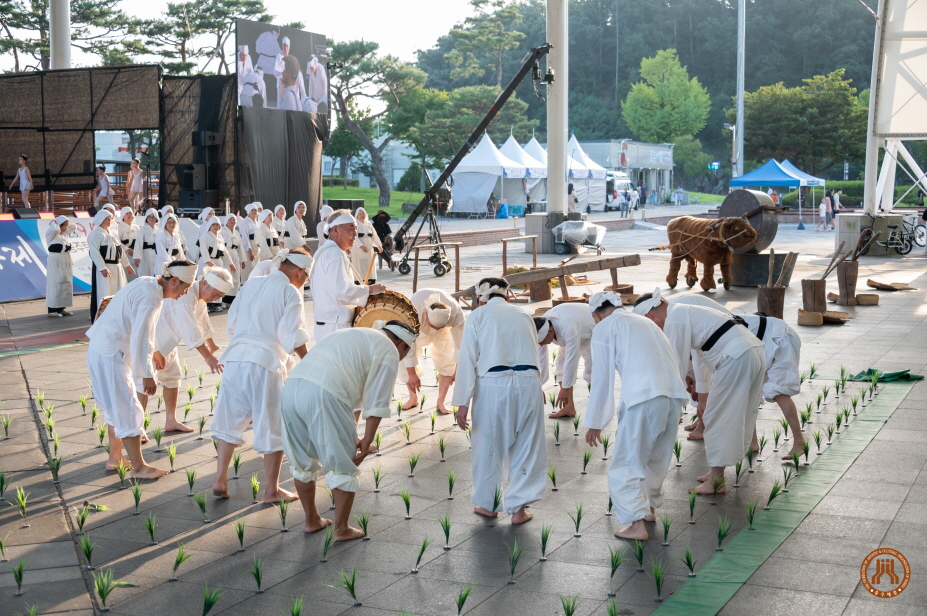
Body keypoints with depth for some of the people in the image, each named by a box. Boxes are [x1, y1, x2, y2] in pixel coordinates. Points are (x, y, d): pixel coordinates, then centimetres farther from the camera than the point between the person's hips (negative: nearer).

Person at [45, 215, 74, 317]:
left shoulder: (64, 233, 11)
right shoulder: (50, 233, -11)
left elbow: (73, 226, 22)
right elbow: (55, 229, -31)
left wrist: (66, 222, 8)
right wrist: (54, 223, -10)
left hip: (66, 262, 8)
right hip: (55, 262, -8)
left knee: (65, 285, 9)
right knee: (55, 286, -6)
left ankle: (61, 308, 16)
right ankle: (52, 310, -2)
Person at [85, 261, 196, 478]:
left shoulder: (147, 284, 8)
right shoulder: (150, 297, -22)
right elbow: (140, 338, -25)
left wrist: (152, 354, 30)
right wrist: (147, 375, -21)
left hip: (103, 348, 10)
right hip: (110, 354, -10)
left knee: (117, 407, 20)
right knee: (129, 411, -3)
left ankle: (115, 458, 31)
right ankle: (139, 468, 5)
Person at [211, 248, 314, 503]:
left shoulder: (250, 284, 15)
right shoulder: (290, 292, -3)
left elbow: (231, 324, 18)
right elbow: (294, 337, -10)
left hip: (235, 359, 6)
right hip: (266, 363, -6)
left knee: (230, 420, 17)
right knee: (273, 428, 5)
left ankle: (220, 480, 18)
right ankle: (271, 490, 10)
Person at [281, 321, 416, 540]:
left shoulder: (354, 335, 34)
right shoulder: (389, 351, 10)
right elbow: (377, 403, 2)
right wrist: (367, 442, 7)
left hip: (291, 386, 8)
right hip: (323, 395, -8)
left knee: (302, 462, 23)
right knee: (343, 466, 10)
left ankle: (312, 520, 37)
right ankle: (341, 529, 18)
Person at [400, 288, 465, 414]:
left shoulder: (456, 314, -40)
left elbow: (461, 342, -26)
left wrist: (458, 369, -18)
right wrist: (412, 374, -26)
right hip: (417, 330, 0)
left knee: (447, 363, -12)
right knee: (405, 362, -9)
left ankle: (440, 402, 5)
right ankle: (413, 398, 12)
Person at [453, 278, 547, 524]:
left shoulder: (478, 315, 9)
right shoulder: (523, 315, 20)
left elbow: (468, 360, 1)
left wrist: (463, 403, -1)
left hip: (492, 385, -2)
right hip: (528, 383, 3)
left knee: (488, 445, 15)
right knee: (526, 446, 14)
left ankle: (487, 504, 29)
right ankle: (518, 508, 18)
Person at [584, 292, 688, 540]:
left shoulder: (604, 327, 8)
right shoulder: (645, 321, 28)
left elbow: (602, 378, 4)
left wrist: (595, 423, 11)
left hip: (643, 398, -7)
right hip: (674, 394, 7)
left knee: (626, 464, 3)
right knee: (656, 459, 25)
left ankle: (636, 524, -3)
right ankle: (649, 507, 39)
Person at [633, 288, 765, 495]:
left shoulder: (673, 321, -8)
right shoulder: (684, 313, 21)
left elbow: (678, 367, -8)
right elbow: (700, 358, 27)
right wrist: (703, 398, 32)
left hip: (736, 359, -10)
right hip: (755, 352, 10)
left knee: (718, 419, 0)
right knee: (735, 417, 16)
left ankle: (716, 482, 7)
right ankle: (717, 472, 26)